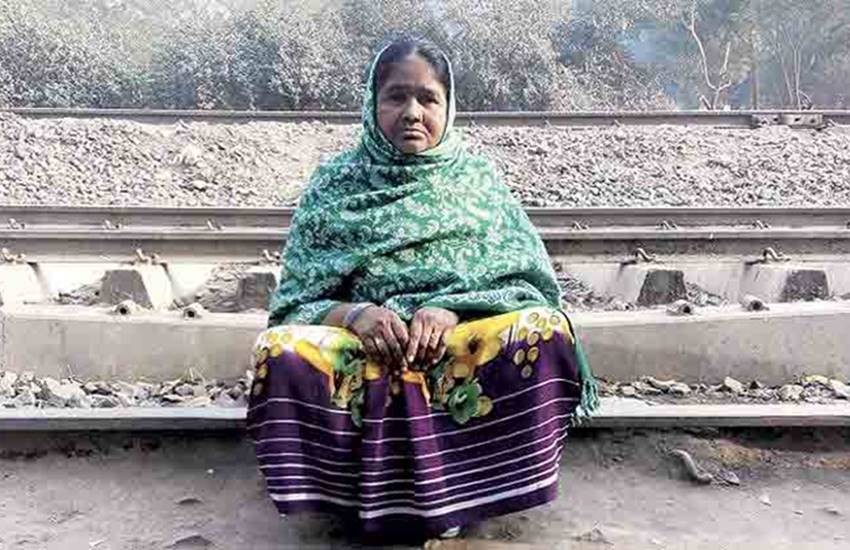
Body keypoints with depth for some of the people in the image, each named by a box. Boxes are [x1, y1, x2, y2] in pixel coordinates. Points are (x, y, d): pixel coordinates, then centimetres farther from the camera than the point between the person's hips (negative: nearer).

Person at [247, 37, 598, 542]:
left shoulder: (478, 178, 9)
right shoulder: (334, 185, 8)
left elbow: (528, 283, 2)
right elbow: (296, 303, 4)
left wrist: (451, 310, -16)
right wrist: (354, 315, -18)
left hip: (465, 339, 1)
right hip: (364, 345, 0)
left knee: (545, 332, -30)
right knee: (282, 354, -30)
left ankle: (457, 490, -12)